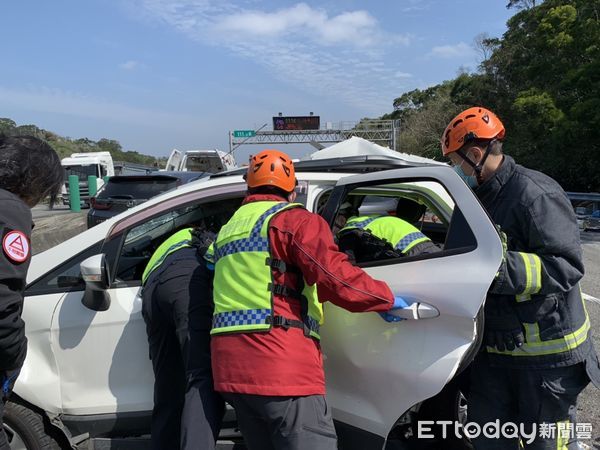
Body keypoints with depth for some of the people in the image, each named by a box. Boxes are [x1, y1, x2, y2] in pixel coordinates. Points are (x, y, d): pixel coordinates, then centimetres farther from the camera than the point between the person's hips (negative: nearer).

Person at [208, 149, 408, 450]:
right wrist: (386, 299, 0)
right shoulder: (295, 219, -4)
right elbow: (337, 278, -14)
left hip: (230, 367, 8)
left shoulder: (228, 230, 21)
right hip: (279, 362, -8)